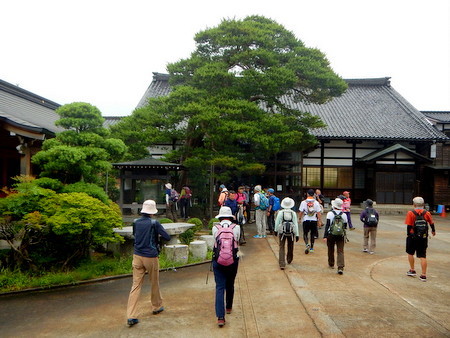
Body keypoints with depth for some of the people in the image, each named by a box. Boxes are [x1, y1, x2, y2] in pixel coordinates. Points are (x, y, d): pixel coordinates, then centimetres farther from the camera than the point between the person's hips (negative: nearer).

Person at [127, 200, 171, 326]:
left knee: (136, 285, 2)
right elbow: (167, 237, -10)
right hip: (151, 257, -3)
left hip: (137, 256, 3)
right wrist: (159, 234, 9)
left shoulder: (136, 222, 1)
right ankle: (157, 307, 34)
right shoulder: (154, 223, -12)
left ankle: (131, 316, -4)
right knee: (155, 283, 16)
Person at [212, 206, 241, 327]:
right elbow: (237, 243, 6)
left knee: (220, 288, 1)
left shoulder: (215, 228, -4)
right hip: (233, 261, 1)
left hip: (218, 261, -1)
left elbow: (215, 242, 7)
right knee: (230, 285, 21)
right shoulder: (236, 227, -4)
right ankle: (229, 307, 40)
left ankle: (220, 317, -7)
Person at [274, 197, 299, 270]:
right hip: (291, 233, 2)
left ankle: (282, 264, -8)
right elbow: (296, 224, -6)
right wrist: (297, 235, -1)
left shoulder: (280, 212, -9)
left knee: (281, 248, 1)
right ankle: (289, 260, 42)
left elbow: (277, 222, -2)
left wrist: (276, 230, 14)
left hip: (282, 232, -2)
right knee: (290, 247, 22)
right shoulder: (293, 213, -7)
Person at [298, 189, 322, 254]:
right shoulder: (316, 202, -3)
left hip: (306, 220, -1)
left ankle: (307, 244, -15)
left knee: (305, 233, 9)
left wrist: (299, 218, 13)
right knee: (313, 234, 15)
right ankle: (311, 248, 20)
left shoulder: (303, 202, -6)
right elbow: (319, 213, -5)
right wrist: (320, 221, 0)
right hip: (314, 220, 1)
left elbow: (301, 212, -3)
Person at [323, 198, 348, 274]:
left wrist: (325, 236, -12)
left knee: (331, 250, 16)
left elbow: (327, 225, -12)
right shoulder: (344, 215, 2)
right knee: (340, 251, 0)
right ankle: (340, 267, -12)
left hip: (331, 235, -1)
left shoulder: (330, 213, -7)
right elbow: (345, 226, 10)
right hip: (341, 235, 1)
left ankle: (331, 264, 33)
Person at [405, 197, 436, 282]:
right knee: (423, 256, 5)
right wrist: (433, 231, 33)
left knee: (410, 253, 17)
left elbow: (409, 226, -13)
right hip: (423, 238, 3)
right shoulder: (427, 213, 0)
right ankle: (423, 275, 4)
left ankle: (412, 270, 25)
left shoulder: (411, 213, -10)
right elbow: (431, 223, 14)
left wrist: (408, 234, -1)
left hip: (413, 237, -2)